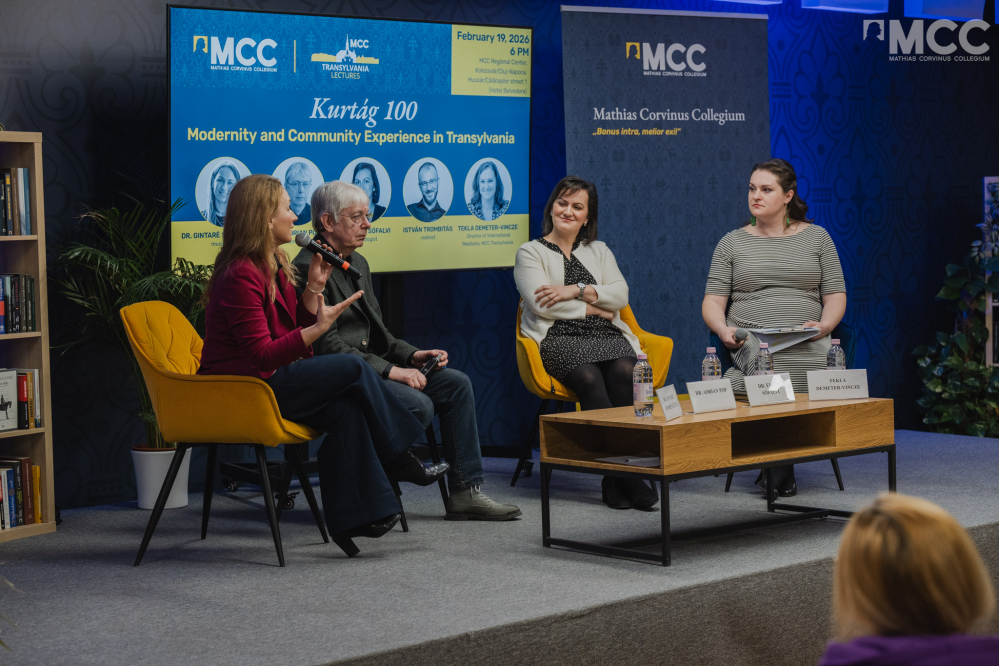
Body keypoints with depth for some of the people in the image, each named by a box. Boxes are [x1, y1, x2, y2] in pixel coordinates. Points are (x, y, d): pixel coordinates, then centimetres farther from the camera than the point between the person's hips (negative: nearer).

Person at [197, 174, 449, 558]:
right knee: (353, 369, -17)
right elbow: (261, 355, -22)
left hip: (267, 380, 9)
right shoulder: (241, 275, -17)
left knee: (346, 410, -17)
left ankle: (350, 519, -14)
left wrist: (314, 288, 3)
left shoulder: (273, 267, 14)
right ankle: (399, 461, -1)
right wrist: (319, 328, -26)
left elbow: (294, 333, 14)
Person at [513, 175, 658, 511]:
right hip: (559, 339, -3)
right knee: (589, 380, -36)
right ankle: (623, 474, -38)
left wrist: (577, 290, -6)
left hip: (607, 335, 3)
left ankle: (616, 476, -31)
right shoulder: (531, 253, 13)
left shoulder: (599, 251, 25)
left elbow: (621, 294, 9)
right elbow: (541, 304, -4)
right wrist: (593, 307, -1)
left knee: (624, 373, -32)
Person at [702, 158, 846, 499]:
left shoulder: (816, 237, 15)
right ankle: (781, 470, -22)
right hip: (750, 339, -1)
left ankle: (777, 465, -17)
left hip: (807, 342, 1)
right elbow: (713, 300, 7)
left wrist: (824, 325, -12)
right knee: (771, 365, -37)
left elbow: (836, 294, 10)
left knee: (825, 366, -34)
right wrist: (723, 329, -16)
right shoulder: (732, 243, 14)